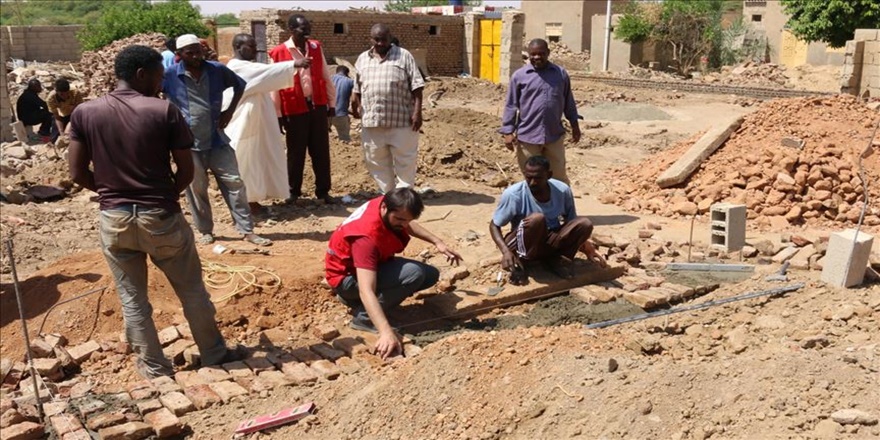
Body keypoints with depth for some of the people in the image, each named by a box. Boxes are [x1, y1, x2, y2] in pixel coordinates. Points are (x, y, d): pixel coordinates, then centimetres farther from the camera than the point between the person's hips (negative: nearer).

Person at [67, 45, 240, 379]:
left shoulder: (84, 113, -1)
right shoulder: (164, 110, -9)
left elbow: (77, 173, 0)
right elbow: (186, 170, -7)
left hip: (114, 219, 2)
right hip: (161, 216, -2)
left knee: (132, 299, 15)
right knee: (192, 291, 14)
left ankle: (153, 366, 26)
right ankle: (214, 354, 28)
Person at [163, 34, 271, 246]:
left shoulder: (217, 70, -2)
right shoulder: (170, 75, -8)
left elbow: (240, 84, 14)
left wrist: (230, 110, 4)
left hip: (217, 139, 2)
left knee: (234, 182, 0)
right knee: (196, 190, 8)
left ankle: (247, 230, 7)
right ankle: (206, 231, 24)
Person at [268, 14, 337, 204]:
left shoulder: (316, 47, 6)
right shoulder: (279, 53, -7)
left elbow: (325, 77, 11)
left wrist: (331, 103, 9)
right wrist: (278, 114, -4)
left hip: (318, 106, 3)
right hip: (294, 109, -3)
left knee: (321, 151, 7)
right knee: (296, 153, 7)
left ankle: (323, 191, 16)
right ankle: (293, 192, 19)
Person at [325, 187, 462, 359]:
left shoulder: (389, 204, -14)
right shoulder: (367, 236, -37)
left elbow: (407, 224, 14)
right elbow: (366, 291, -44)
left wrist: (437, 242, 7)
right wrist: (386, 332, -53)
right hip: (348, 276, -9)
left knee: (431, 274, 7)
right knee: (414, 273, -29)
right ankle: (364, 316, -14)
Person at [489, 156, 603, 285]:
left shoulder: (563, 191, -11)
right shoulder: (514, 194, -21)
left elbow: (572, 224, 4)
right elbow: (494, 225, -12)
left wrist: (589, 250, -8)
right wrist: (506, 251, -30)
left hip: (549, 243, 4)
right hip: (522, 246, -4)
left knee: (585, 224, -20)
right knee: (537, 218, -35)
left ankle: (556, 259, -3)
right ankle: (519, 262, -15)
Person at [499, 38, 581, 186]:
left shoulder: (561, 74, 5)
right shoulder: (519, 76, -1)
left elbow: (568, 102, 14)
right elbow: (511, 106, 0)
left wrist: (574, 125, 17)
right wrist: (508, 131, -5)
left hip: (554, 135, 1)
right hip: (528, 136, -1)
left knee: (559, 176, 10)